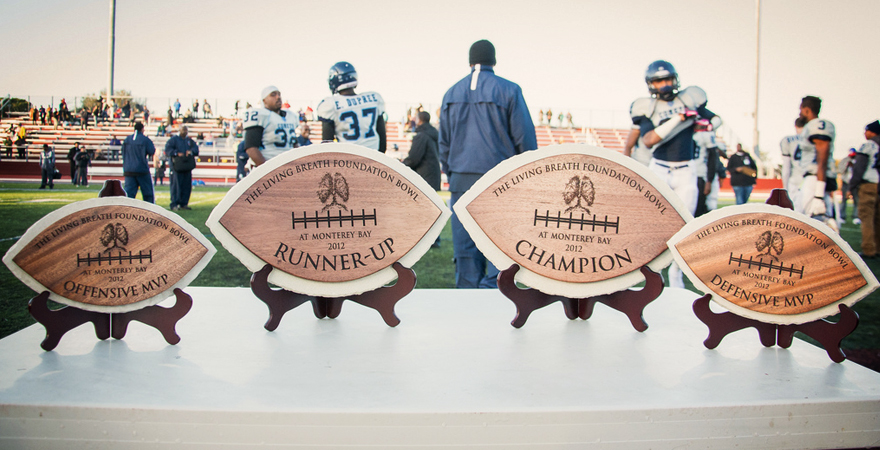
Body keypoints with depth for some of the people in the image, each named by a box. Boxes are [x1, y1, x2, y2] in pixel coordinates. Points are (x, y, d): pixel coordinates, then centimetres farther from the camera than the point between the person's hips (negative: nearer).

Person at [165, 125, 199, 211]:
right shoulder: (174, 139, 3)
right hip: (177, 166, -5)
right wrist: (177, 153, -20)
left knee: (187, 185, 5)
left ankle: (183, 203, 14)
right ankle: (174, 204, -8)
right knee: (176, 185, -9)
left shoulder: (189, 140, 19)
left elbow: (196, 148, 7)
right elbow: (168, 149, -7)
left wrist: (191, 151, -14)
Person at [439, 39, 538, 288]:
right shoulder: (508, 90, -3)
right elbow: (525, 137, -3)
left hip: (462, 180, 4)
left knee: (465, 246, 8)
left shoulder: (451, 94, 11)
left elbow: (444, 143, 14)